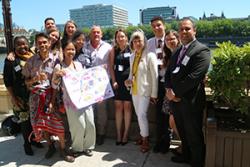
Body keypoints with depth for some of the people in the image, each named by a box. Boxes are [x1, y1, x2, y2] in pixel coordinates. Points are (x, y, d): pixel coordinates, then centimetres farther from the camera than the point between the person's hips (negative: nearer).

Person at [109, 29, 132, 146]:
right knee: (118, 107, 6)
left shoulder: (131, 48, -1)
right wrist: (114, 81, -3)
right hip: (117, 81, 2)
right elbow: (111, 66, 5)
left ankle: (125, 134, 14)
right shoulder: (114, 50, 7)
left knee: (127, 107, 4)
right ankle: (118, 134, 14)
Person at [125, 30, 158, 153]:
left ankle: (145, 141, 8)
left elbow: (155, 76, -12)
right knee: (139, 115, 13)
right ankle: (143, 136, 30)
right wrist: (129, 80, -4)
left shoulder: (150, 55, -12)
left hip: (145, 90, -6)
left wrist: (154, 94, -12)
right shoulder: (132, 56, 7)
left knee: (142, 115, -8)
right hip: (134, 90, 6)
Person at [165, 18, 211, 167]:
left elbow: (193, 77, -20)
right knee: (183, 133, 22)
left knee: (194, 136, 8)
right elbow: (169, 72, 11)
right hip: (175, 99, 7)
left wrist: (176, 93, -16)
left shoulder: (202, 50, -11)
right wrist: (169, 90, -6)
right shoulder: (177, 52, 15)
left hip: (191, 101, -7)